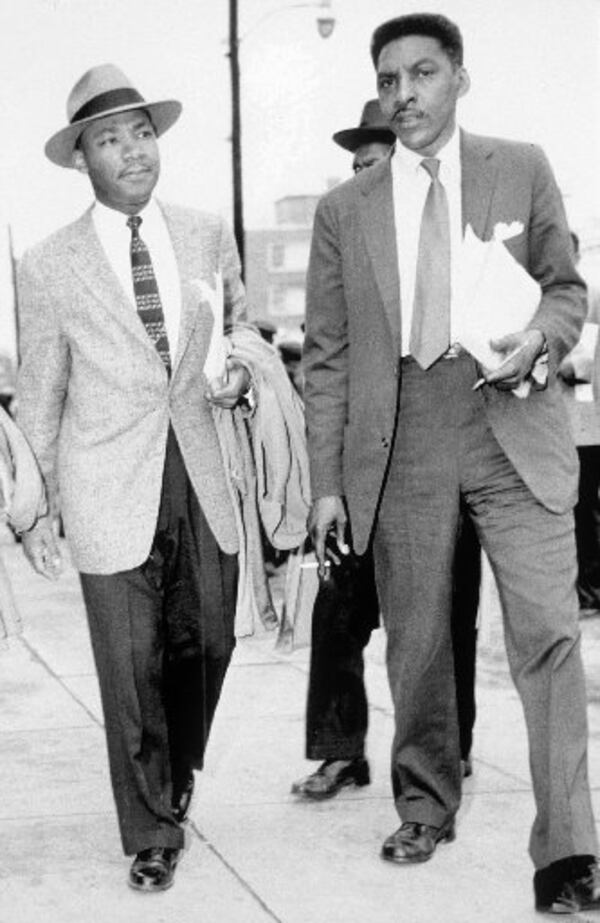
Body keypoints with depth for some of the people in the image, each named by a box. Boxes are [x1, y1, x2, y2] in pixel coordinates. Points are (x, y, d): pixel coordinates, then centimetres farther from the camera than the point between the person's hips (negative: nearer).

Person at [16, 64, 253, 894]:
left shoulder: (208, 236, 6)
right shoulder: (49, 268, -2)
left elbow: (244, 329, 22)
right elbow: (39, 396, 3)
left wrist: (241, 374, 2)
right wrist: (37, 507, 2)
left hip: (202, 482, 3)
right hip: (112, 497, -3)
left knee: (207, 645, 10)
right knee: (132, 671, 0)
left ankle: (176, 776, 40)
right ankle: (152, 833, 18)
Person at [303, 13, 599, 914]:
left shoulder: (522, 171, 7)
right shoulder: (343, 211, 8)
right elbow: (327, 357, 8)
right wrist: (327, 484, 4)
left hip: (512, 431, -1)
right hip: (401, 444, 2)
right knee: (416, 642, 9)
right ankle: (426, 806, 29)